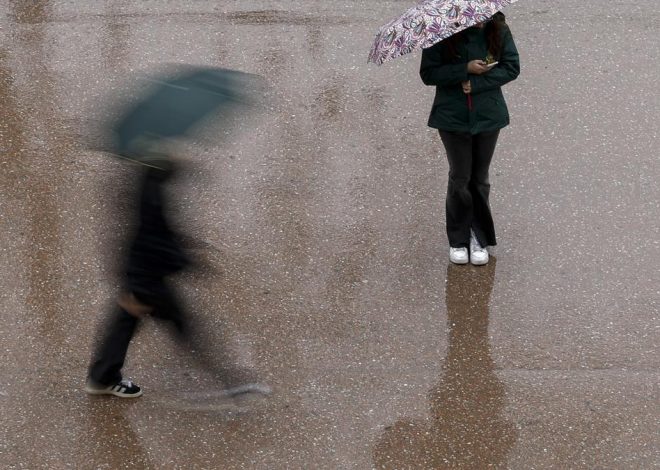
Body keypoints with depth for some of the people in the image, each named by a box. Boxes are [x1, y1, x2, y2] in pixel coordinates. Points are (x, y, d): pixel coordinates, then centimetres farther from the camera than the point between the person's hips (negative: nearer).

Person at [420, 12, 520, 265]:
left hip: (488, 117, 2)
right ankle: (458, 239, 19)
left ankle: (480, 237, 23)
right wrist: (466, 69, -23)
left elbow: (512, 67, -7)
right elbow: (428, 74, -12)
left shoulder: (498, 31, -8)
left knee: (480, 178, 12)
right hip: (453, 118, -1)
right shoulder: (442, 35, -13)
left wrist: (476, 83, -18)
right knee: (460, 177, 6)